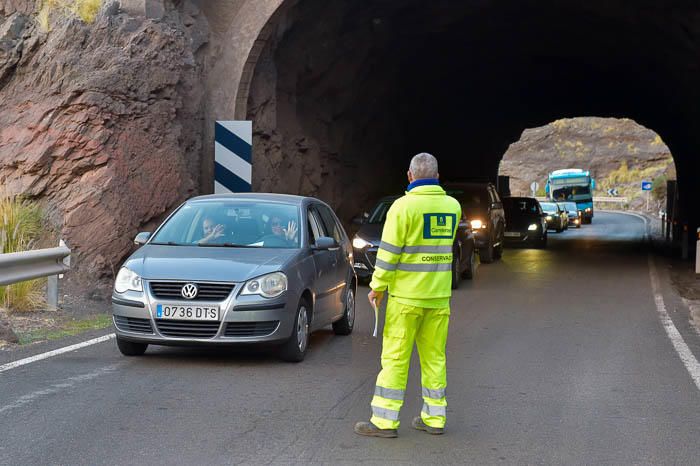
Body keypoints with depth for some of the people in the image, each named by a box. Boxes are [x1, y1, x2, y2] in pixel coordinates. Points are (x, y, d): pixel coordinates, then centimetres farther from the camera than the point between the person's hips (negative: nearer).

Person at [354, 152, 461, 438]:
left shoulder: (404, 205, -11)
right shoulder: (452, 206, 5)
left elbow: (389, 251, -12)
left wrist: (378, 286, -3)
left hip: (406, 295, -5)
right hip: (440, 296, 5)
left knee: (395, 356, -1)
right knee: (434, 355, 11)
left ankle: (384, 421, 1)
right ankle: (434, 418, 15)